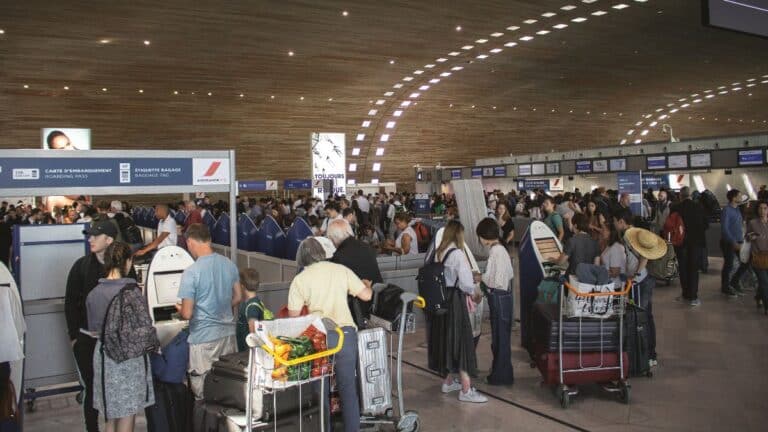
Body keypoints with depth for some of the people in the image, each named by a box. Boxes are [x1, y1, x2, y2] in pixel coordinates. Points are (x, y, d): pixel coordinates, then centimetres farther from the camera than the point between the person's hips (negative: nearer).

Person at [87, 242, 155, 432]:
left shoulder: (93, 294, -2)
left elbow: (94, 331, 8)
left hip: (104, 356, 5)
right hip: (131, 356, -5)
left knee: (111, 414, 18)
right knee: (128, 414, 7)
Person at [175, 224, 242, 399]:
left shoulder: (191, 272, -17)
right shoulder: (229, 264, 0)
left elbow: (187, 314, -14)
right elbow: (237, 298, 11)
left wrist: (179, 309, 7)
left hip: (204, 337, -6)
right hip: (228, 332, 6)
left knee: (204, 391, 8)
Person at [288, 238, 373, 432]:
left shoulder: (299, 280, -1)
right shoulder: (342, 270, 3)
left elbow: (293, 315, -3)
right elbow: (366, 295, 4)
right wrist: (367, 285, 26)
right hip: (346, 333, 2)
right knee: (348, 387, 11)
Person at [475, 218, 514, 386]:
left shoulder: (496, 252, -21)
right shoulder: (500, 249, 8)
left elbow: (497, 281, -23)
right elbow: (510, 273, 14)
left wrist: (481, 278, -7)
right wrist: (485, 278, 9)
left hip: (500, 297, -9)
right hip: (502, 296, 9)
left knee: (500, 337, 3)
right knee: (499, 336, 19)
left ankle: (501, 376, 16)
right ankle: (500, 370, 33)